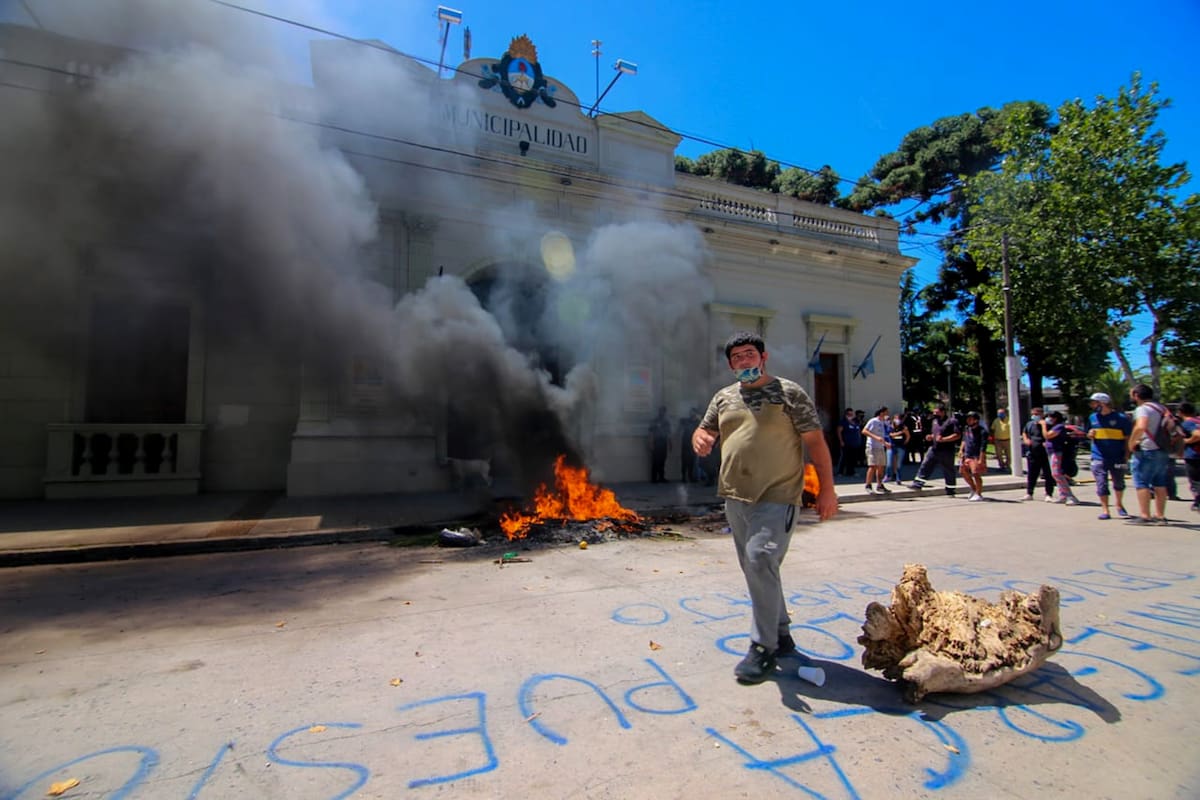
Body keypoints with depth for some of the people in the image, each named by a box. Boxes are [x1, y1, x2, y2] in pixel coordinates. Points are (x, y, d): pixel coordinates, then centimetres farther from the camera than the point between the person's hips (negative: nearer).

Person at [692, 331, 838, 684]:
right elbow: (704, 430, 17)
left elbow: (815, 441, -3)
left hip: (777, 497, -6)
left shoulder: (789, 392, -2)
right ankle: (781, 635, 32)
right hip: (735, 497, 6)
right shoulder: (723, 397, 13)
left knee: (760, 561, -16)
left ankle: (764, 647, -1)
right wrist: (700, 439, -8)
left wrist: (827, 489, -7)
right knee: (755, 568, 14)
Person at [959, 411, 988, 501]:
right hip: (967, 455, 8)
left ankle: (978, 494, 10)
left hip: (977, 456, -8)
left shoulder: (982, 431, -15)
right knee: (964, 472, 14)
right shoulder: (966, 429, 7)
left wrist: (981, 459, -21)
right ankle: (974, 489, 34)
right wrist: (961, 450, 12)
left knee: (976, 474, -4)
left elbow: (983, 447, -17)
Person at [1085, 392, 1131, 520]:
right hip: (1099, 458, 2)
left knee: (1119, 483, 15)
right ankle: (1105, 510, 3)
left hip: (1117, 458, -1)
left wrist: (1127, 455, -7)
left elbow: (1128, 437, -2)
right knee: (1101, 484, -3)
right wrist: (1090, 434, -6)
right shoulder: (1092, 417, 6)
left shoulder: (1120, 418, -5)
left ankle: (1119, 505, 37)